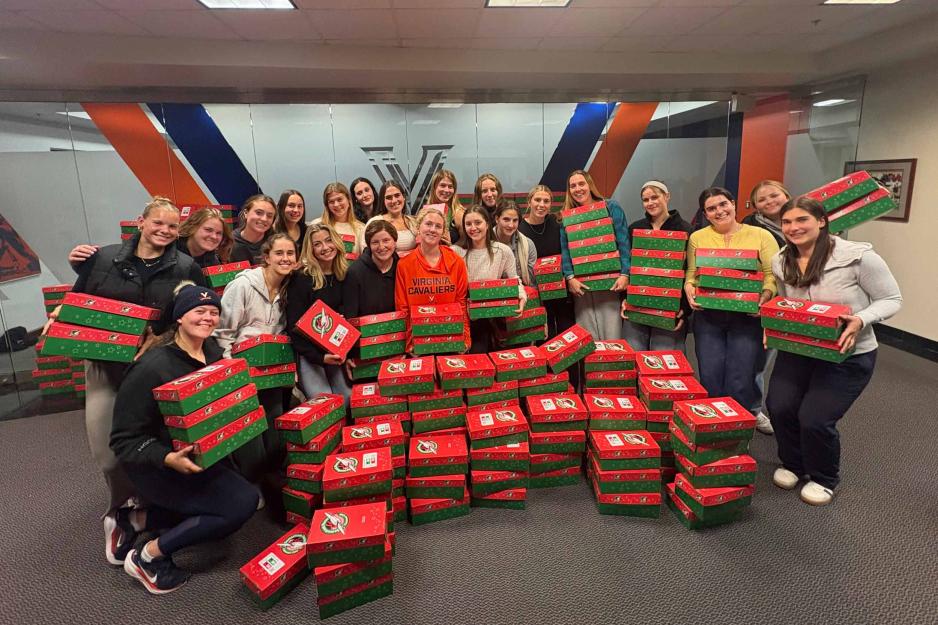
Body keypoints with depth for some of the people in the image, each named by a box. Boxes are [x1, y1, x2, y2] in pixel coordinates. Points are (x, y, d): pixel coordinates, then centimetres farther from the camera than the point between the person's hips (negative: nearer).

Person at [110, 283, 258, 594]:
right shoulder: (152, 368, -24)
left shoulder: (213, 351, -3)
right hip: (157, 465, -8)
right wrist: (168, 459, -35)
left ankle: (136, 520, 18)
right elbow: (124, 440, -20)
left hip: (202, 454, 8)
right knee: (244, 502, -18)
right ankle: (148, 556, -4)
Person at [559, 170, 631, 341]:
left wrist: (625, 274, -11)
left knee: (612, 337, -3)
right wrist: (570, 277, -10)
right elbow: (564, 249, 3)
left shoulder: (611, 207, 5)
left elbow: (623, 243, -1)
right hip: (581, 284, 2)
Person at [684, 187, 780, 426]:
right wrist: (689, 287, -14)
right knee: (710, 380, 2)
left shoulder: (761, 236, 6)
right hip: (707, 315, 1)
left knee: (740, 383, -3)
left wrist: (766, 294, -20)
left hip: (748, 315, -1)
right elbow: (691, 273, 7)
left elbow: (773, 274, -1)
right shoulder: (697, 238, 11)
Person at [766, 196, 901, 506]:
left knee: (815, 418, -11)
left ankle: (824, 479, 21)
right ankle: (792, 464, 25)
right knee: (779, 406, -7)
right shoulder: (781, 262, -1)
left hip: (847, 355, -4)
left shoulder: (858, 256, -18)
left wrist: (861, 320, -28)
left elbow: (891, 299, -9)